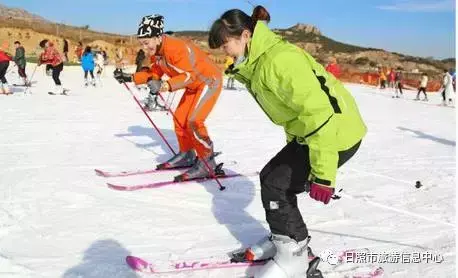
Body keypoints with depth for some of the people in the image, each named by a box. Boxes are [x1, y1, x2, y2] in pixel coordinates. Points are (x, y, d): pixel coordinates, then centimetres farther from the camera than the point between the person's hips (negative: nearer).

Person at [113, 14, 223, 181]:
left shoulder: (176, 48, -32)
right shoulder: (156, 52, -3)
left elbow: (189, 76, -40)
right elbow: (154, 74, 8)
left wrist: (163, 86, -52)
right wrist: (130, 78, 0)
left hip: (210, 81, -9)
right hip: (194, 85, 9)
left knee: (193, 121, -18)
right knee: (179, 118, 8)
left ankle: (207, 163, -8)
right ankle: (186, 155, 23)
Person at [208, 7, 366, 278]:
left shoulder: (279, 60, -26)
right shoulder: (260, 62, 6)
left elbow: (319, 111, -31)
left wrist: (323, 173, -30)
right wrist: (294, 148, 25)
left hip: (336, 133, -10)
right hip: (309, 132, 10)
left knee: (276, 187, -10)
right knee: (270, 177, 12)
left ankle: (294, 256, 7)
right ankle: (284, 239, 29)